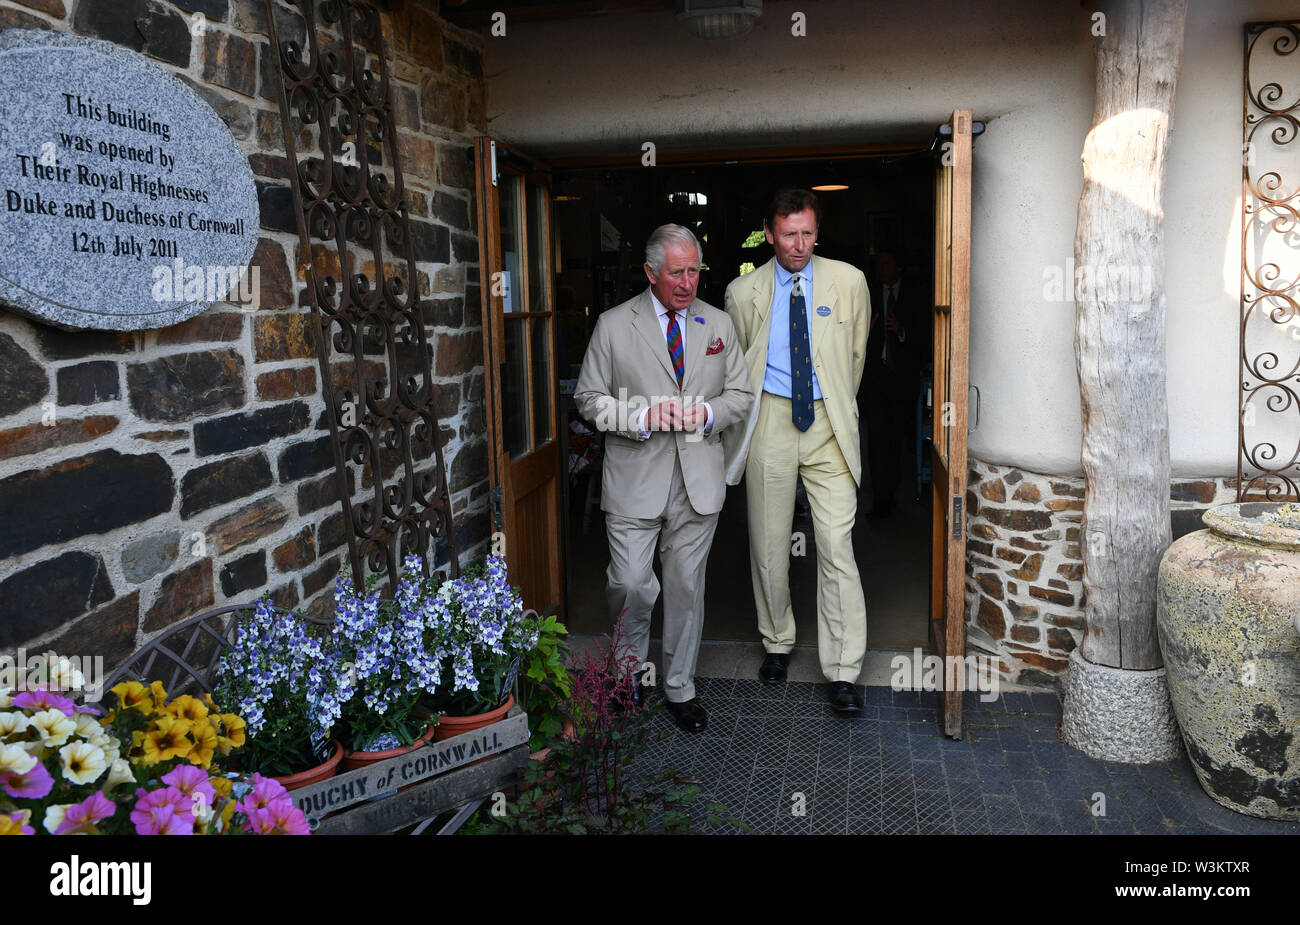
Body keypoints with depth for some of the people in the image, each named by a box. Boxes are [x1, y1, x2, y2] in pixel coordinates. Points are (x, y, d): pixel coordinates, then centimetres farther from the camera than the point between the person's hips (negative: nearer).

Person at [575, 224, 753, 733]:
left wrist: (706, 412, -9)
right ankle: (632, 666, 28)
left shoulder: (719, 324, 9)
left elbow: (741, 396, 12)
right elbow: (589, 397, 0)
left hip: (699, 480, 2)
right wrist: (641, 416, -16)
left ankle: (680, 688, 25)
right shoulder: (613, 325, 0)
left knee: (686, 585, 9)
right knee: (630, 584, -2)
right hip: (634, 479, -2)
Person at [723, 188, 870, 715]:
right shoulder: (743, 292, 2)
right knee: (768, 546, 8)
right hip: (769, 420, 1)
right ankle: (777, 645, 30)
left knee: (837, 547, -6)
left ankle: (843, 673, 1)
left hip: (829, 424, 0)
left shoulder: (848, 282, 3)